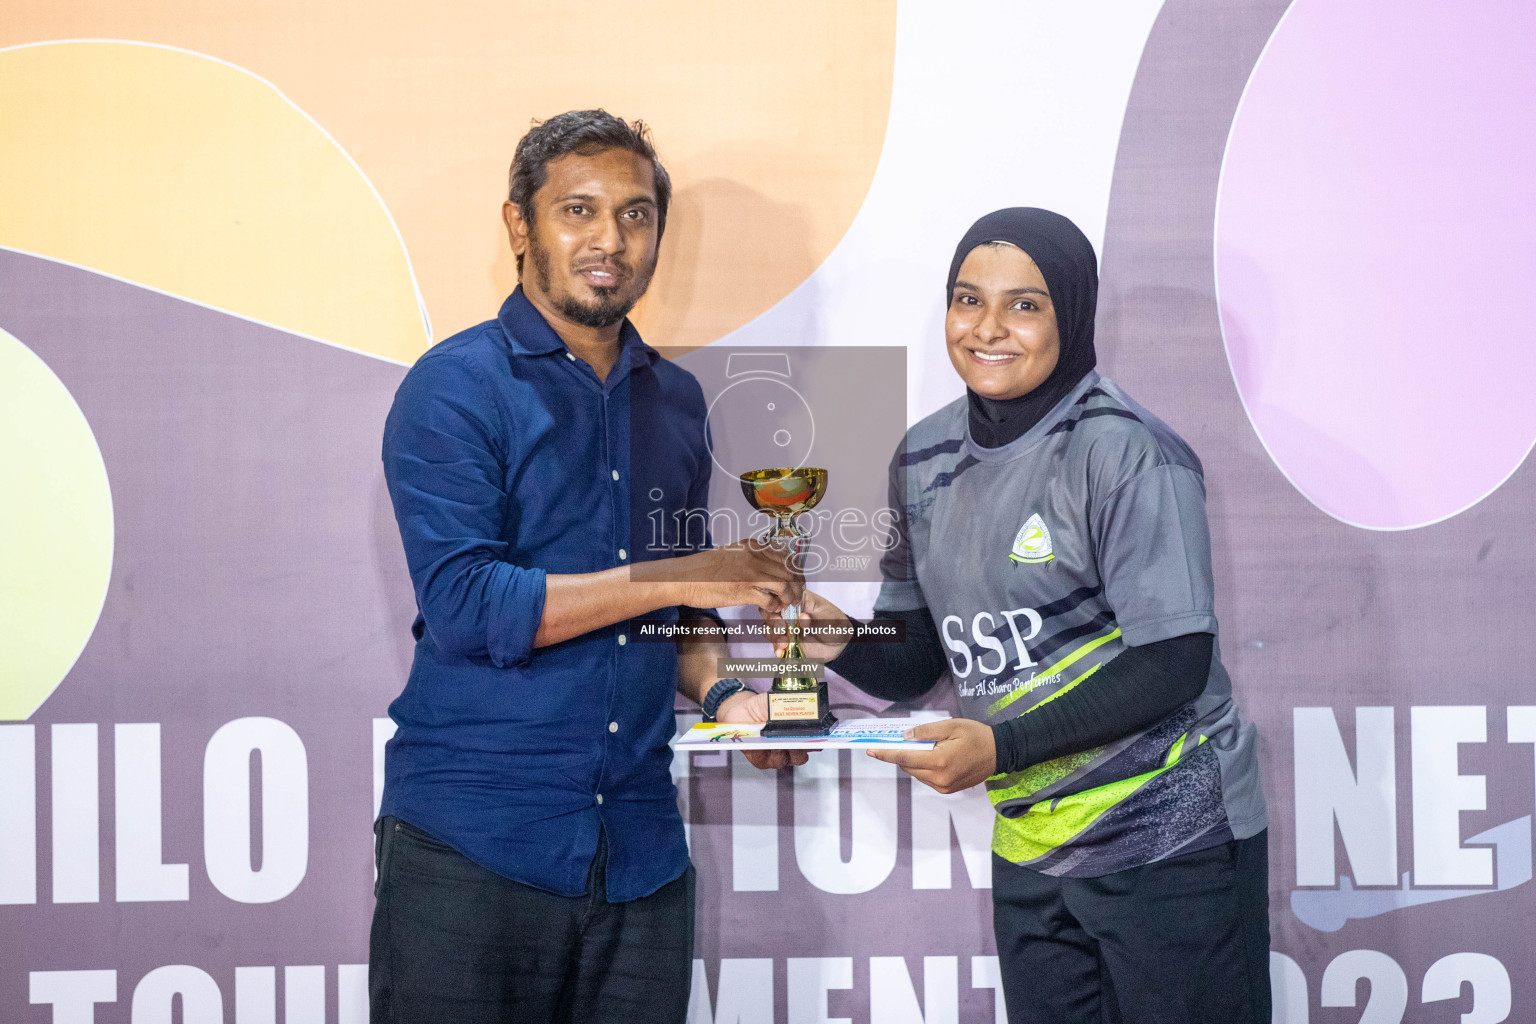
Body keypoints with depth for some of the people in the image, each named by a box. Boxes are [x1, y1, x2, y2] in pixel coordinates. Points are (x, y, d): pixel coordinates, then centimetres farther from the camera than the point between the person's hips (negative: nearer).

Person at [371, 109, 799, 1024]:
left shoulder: (674, 400, 15)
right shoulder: (460, 386, -5)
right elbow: (464, 604, -16)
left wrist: (720, 694, 2)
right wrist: (675, 578, -14)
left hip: (639, 857, 5)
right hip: (472, 846, -5)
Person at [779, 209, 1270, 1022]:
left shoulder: (1121, 451, -13)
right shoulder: (927, 458, 8)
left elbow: (1174, 659, -18)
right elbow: (917, 658, 13)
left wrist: (1003, 746, -25)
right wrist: (842, 643, -9)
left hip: (1168, 841, -6)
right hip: (1029, 855, 6)